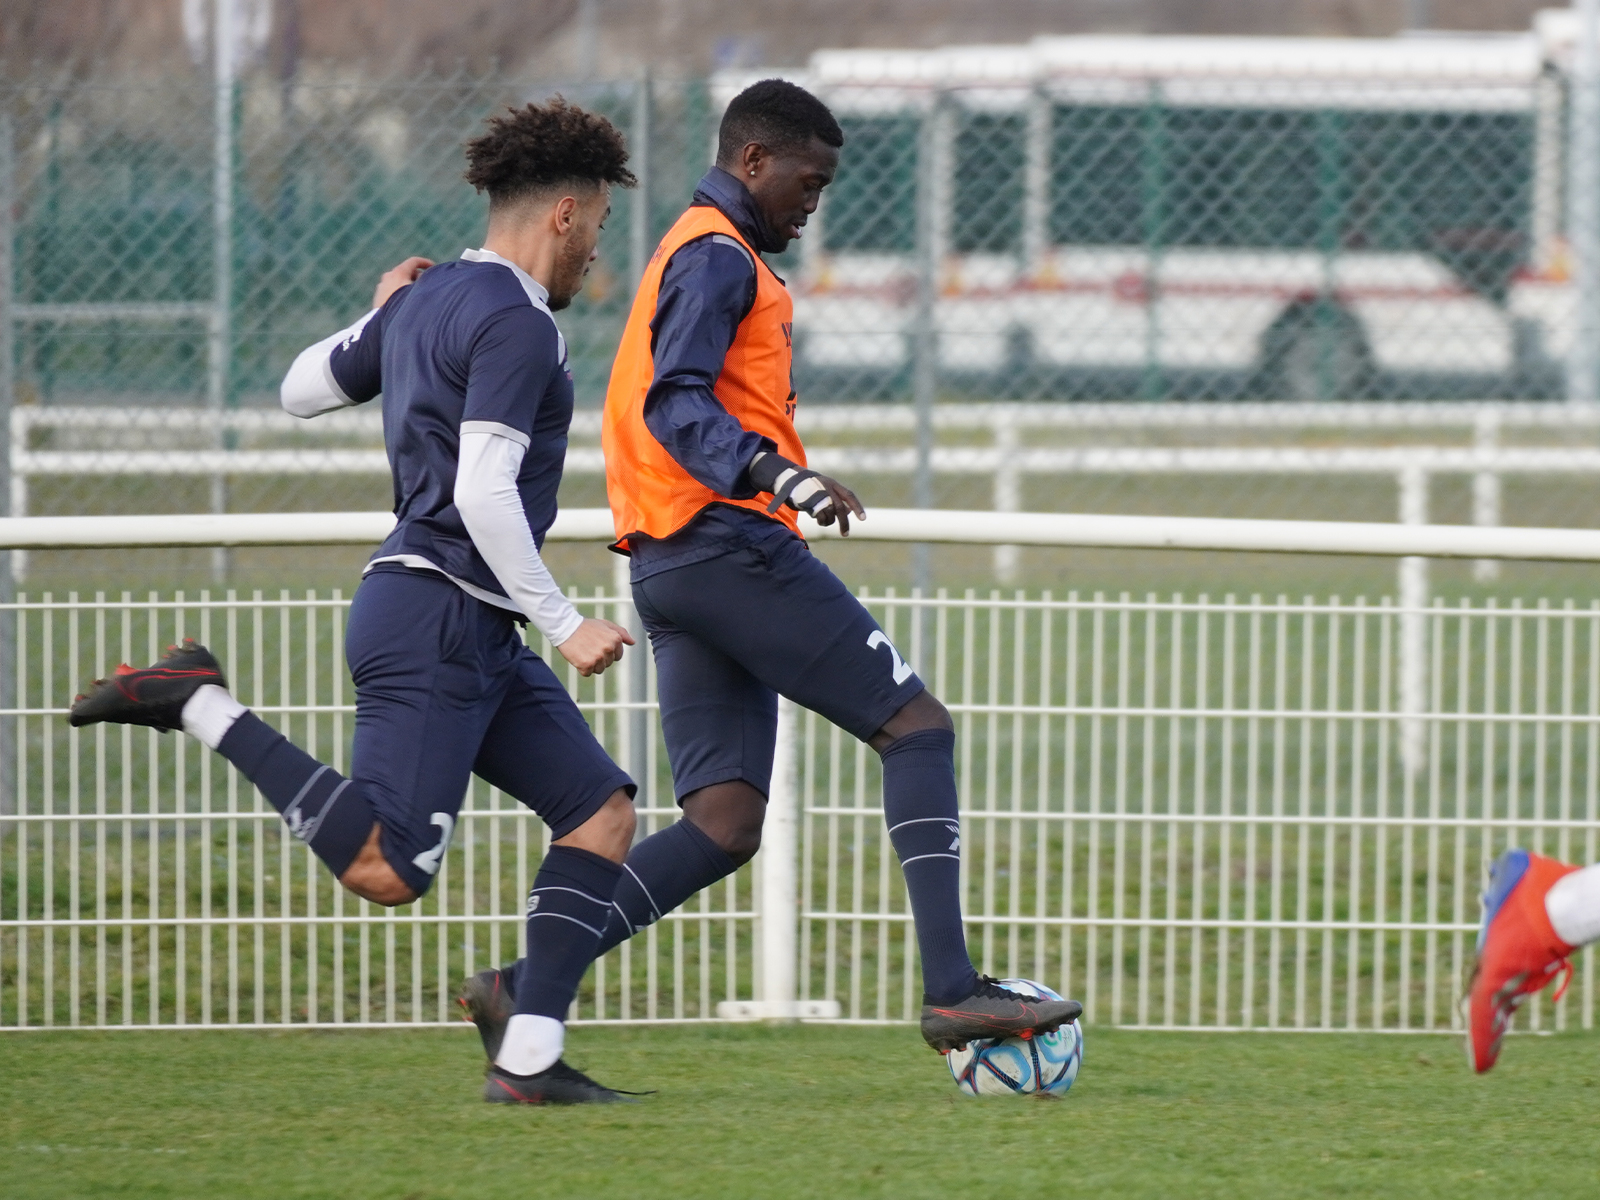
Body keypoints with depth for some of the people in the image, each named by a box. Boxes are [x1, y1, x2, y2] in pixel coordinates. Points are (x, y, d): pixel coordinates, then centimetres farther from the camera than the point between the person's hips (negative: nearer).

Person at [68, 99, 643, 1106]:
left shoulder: (426, 299, 15)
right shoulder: (517, 324, -13)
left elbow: (304, 389, 29)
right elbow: (483, 492, -21)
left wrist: (378, 317, 43)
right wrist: (564, 624, -16)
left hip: (479, 641, 11)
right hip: (437, 617, -11)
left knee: (604, 811, 4)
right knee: (386, 870, -19)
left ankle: (529, 1058, -3)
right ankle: (203, 705, -11)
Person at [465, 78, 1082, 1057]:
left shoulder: (709, 255, 26)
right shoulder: (719, 257, -6)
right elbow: (675, 403, -20)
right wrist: (778, 473, -32)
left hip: (670, 569, 10)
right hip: (727, 542, -10)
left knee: (725, 826, 1)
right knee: (917, 724, -7)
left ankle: (522, 992, -8)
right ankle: (952, 991, -14)